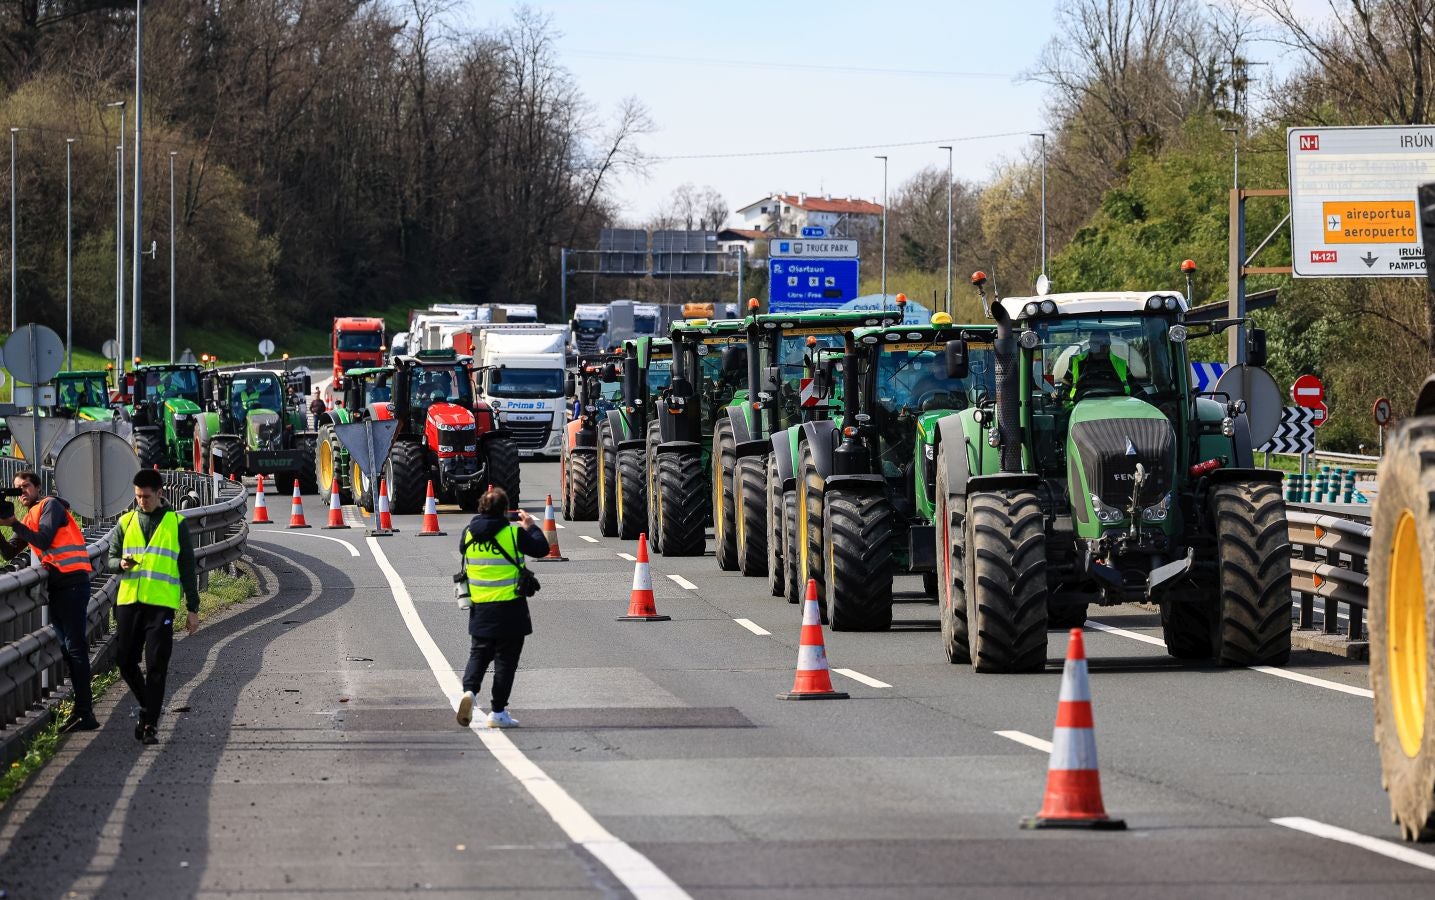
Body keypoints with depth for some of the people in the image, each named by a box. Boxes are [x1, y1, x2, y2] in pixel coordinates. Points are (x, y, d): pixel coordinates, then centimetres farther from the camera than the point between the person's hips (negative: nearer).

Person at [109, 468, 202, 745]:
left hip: (161, 604, -3)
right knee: (125, 660, 2)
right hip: (128, 601, 3)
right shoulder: (126, 522, 12)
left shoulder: (176, 524, 4)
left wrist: (192, 609, 3)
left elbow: (187, 568, 6)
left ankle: (149, 724, -4)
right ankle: (148, 707, 24)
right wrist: (121, 563, -10)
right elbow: (112, 557, 16)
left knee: (156, 667, -7)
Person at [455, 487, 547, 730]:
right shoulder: (514, 534, -12)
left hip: (479, 608, 3)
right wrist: (531, 526, 15)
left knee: (479, 654, 15)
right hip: (509, 607, -3)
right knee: (505, 658, 5)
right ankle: (498, 712, 6)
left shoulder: (469, 533, 0)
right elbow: (541, 548, -1)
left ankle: (469, 689, -13)